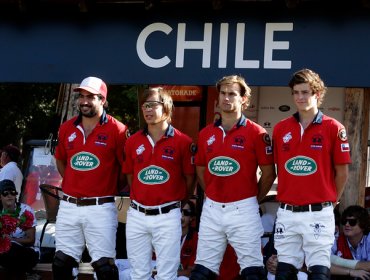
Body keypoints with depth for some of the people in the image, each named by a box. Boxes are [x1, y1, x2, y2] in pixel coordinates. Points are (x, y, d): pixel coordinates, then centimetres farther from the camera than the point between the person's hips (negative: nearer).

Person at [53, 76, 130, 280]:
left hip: (100, 208, -5)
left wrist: (112, 188, 5)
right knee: (61, 262, 8)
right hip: (68, 206, 5)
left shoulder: (117, 130, -7)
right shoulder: (67, 128, 8)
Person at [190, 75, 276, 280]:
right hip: (211, 210, 4)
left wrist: (253, 201, 6)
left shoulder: (256, 133, -5)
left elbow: (268, 174, 0)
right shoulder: (206, 134, 9)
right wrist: (212, 195, 13)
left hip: (243, 210, -4)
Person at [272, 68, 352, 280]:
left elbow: (342, 172, 1)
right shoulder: (280, 129, 7)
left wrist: (331, 202, 7)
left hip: (318, 214, -4)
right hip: (287, 213, 4)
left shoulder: (333, 128, -4)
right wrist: (287, 195, 14)